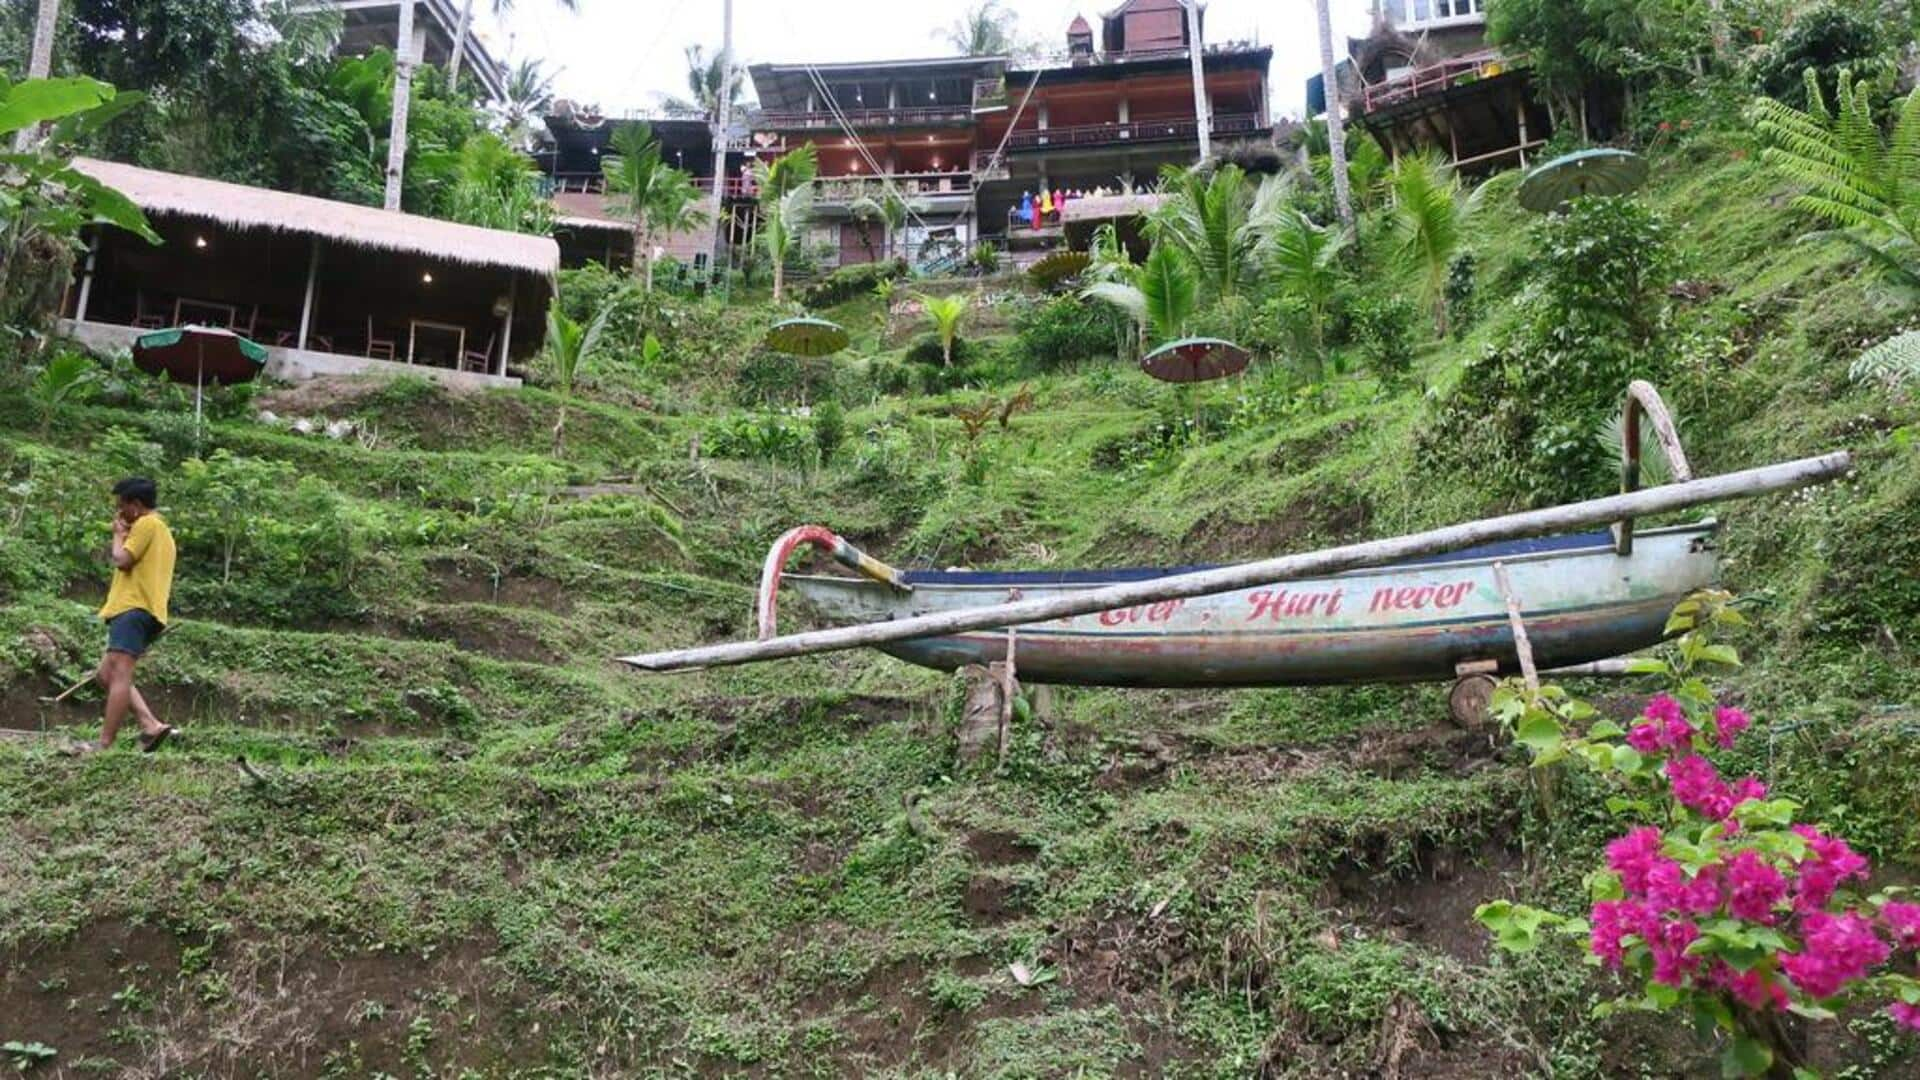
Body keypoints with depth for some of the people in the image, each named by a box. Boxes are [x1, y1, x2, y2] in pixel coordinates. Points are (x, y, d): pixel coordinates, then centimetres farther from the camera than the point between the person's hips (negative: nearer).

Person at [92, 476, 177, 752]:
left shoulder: (146, 524, -3)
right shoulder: (161, 530, 29)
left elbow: (122, 560, -12)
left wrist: (119, 535, 3)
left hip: (134, 610, -11)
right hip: (141, 611, 11)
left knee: (119, 675, -16)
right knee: (107, 673, 10)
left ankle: (104, 745, -22)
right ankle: (151, 726, -3)